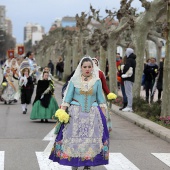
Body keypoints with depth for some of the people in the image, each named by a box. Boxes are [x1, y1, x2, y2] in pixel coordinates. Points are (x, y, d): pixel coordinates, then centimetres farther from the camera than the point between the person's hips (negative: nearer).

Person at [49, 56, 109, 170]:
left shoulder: (97, 81, 6)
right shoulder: (74, 80, 2)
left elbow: (101, 100, 10)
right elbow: (67, 98, 2)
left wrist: (103, 115, 5)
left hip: (93, 114, 1)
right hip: (76, 114, -1)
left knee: (91, 139, -2)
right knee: (75, 139, -4)